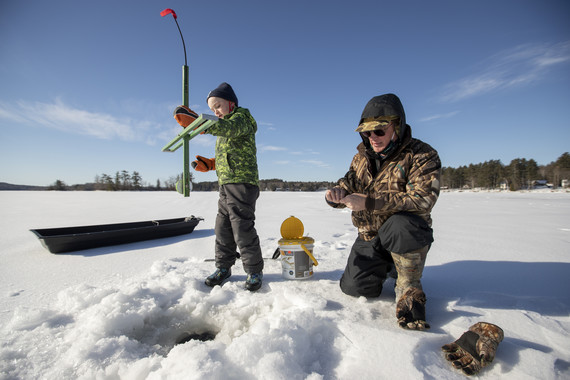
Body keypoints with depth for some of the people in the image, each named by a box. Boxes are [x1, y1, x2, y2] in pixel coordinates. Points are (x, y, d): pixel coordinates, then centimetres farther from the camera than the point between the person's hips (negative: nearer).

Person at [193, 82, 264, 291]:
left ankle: (254, 271, 7)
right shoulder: (224, 127, 26)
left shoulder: (242, 117, -3)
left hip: (242, 182, -9)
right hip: (226, 184, 9)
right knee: (223, 227, 10)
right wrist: (208, 164, 10)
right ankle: (223, 267, 23)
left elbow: (230, 128, -28)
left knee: (242, 227, -8)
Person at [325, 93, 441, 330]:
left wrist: (369, 202, -35)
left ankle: (409, 286, -12)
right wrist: (337, 194, -22)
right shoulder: (363, 156, 3)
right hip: (369, 236, 5)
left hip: (407, 233, -4)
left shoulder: (422, 156, -16)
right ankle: (386, 265, 27)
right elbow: (348, 184, 5)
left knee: (399, 225, -40)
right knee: (354, 287, -6)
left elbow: (422, 200, -28)